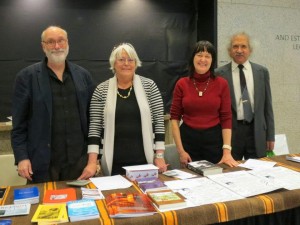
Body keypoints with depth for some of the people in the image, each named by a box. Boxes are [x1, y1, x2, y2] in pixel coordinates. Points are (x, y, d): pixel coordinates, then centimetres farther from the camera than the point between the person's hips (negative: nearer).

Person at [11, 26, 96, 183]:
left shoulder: (83, 75, 7)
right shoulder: (27, 76, -1)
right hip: (42, 161, -2)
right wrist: (21, 157, -7)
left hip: (79, 159, 3)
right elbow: (19, 122, -1)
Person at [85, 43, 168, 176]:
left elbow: (159, 122, 0)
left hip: (145, 160, 0)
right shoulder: (101, 90, 0)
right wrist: (92, 162, -8)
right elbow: (95, 127, -1)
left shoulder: (149, 86, -1)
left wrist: (160, 156, -4)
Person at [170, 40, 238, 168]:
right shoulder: (182, 84, -2)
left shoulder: (222, 84, -2)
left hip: (214, 139, 0)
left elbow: (226, 118, -3)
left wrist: (227, 151, -10)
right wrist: (180, 150, -6)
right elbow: (174, 117, -1)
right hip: (188, 139, 0)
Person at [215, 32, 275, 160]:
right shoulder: (219, 73, -2)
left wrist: (270, 135, 6)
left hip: (257, 131, 2)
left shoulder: (262, 72, 5)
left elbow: (267, 105, 7)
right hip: (230, 131, -2)